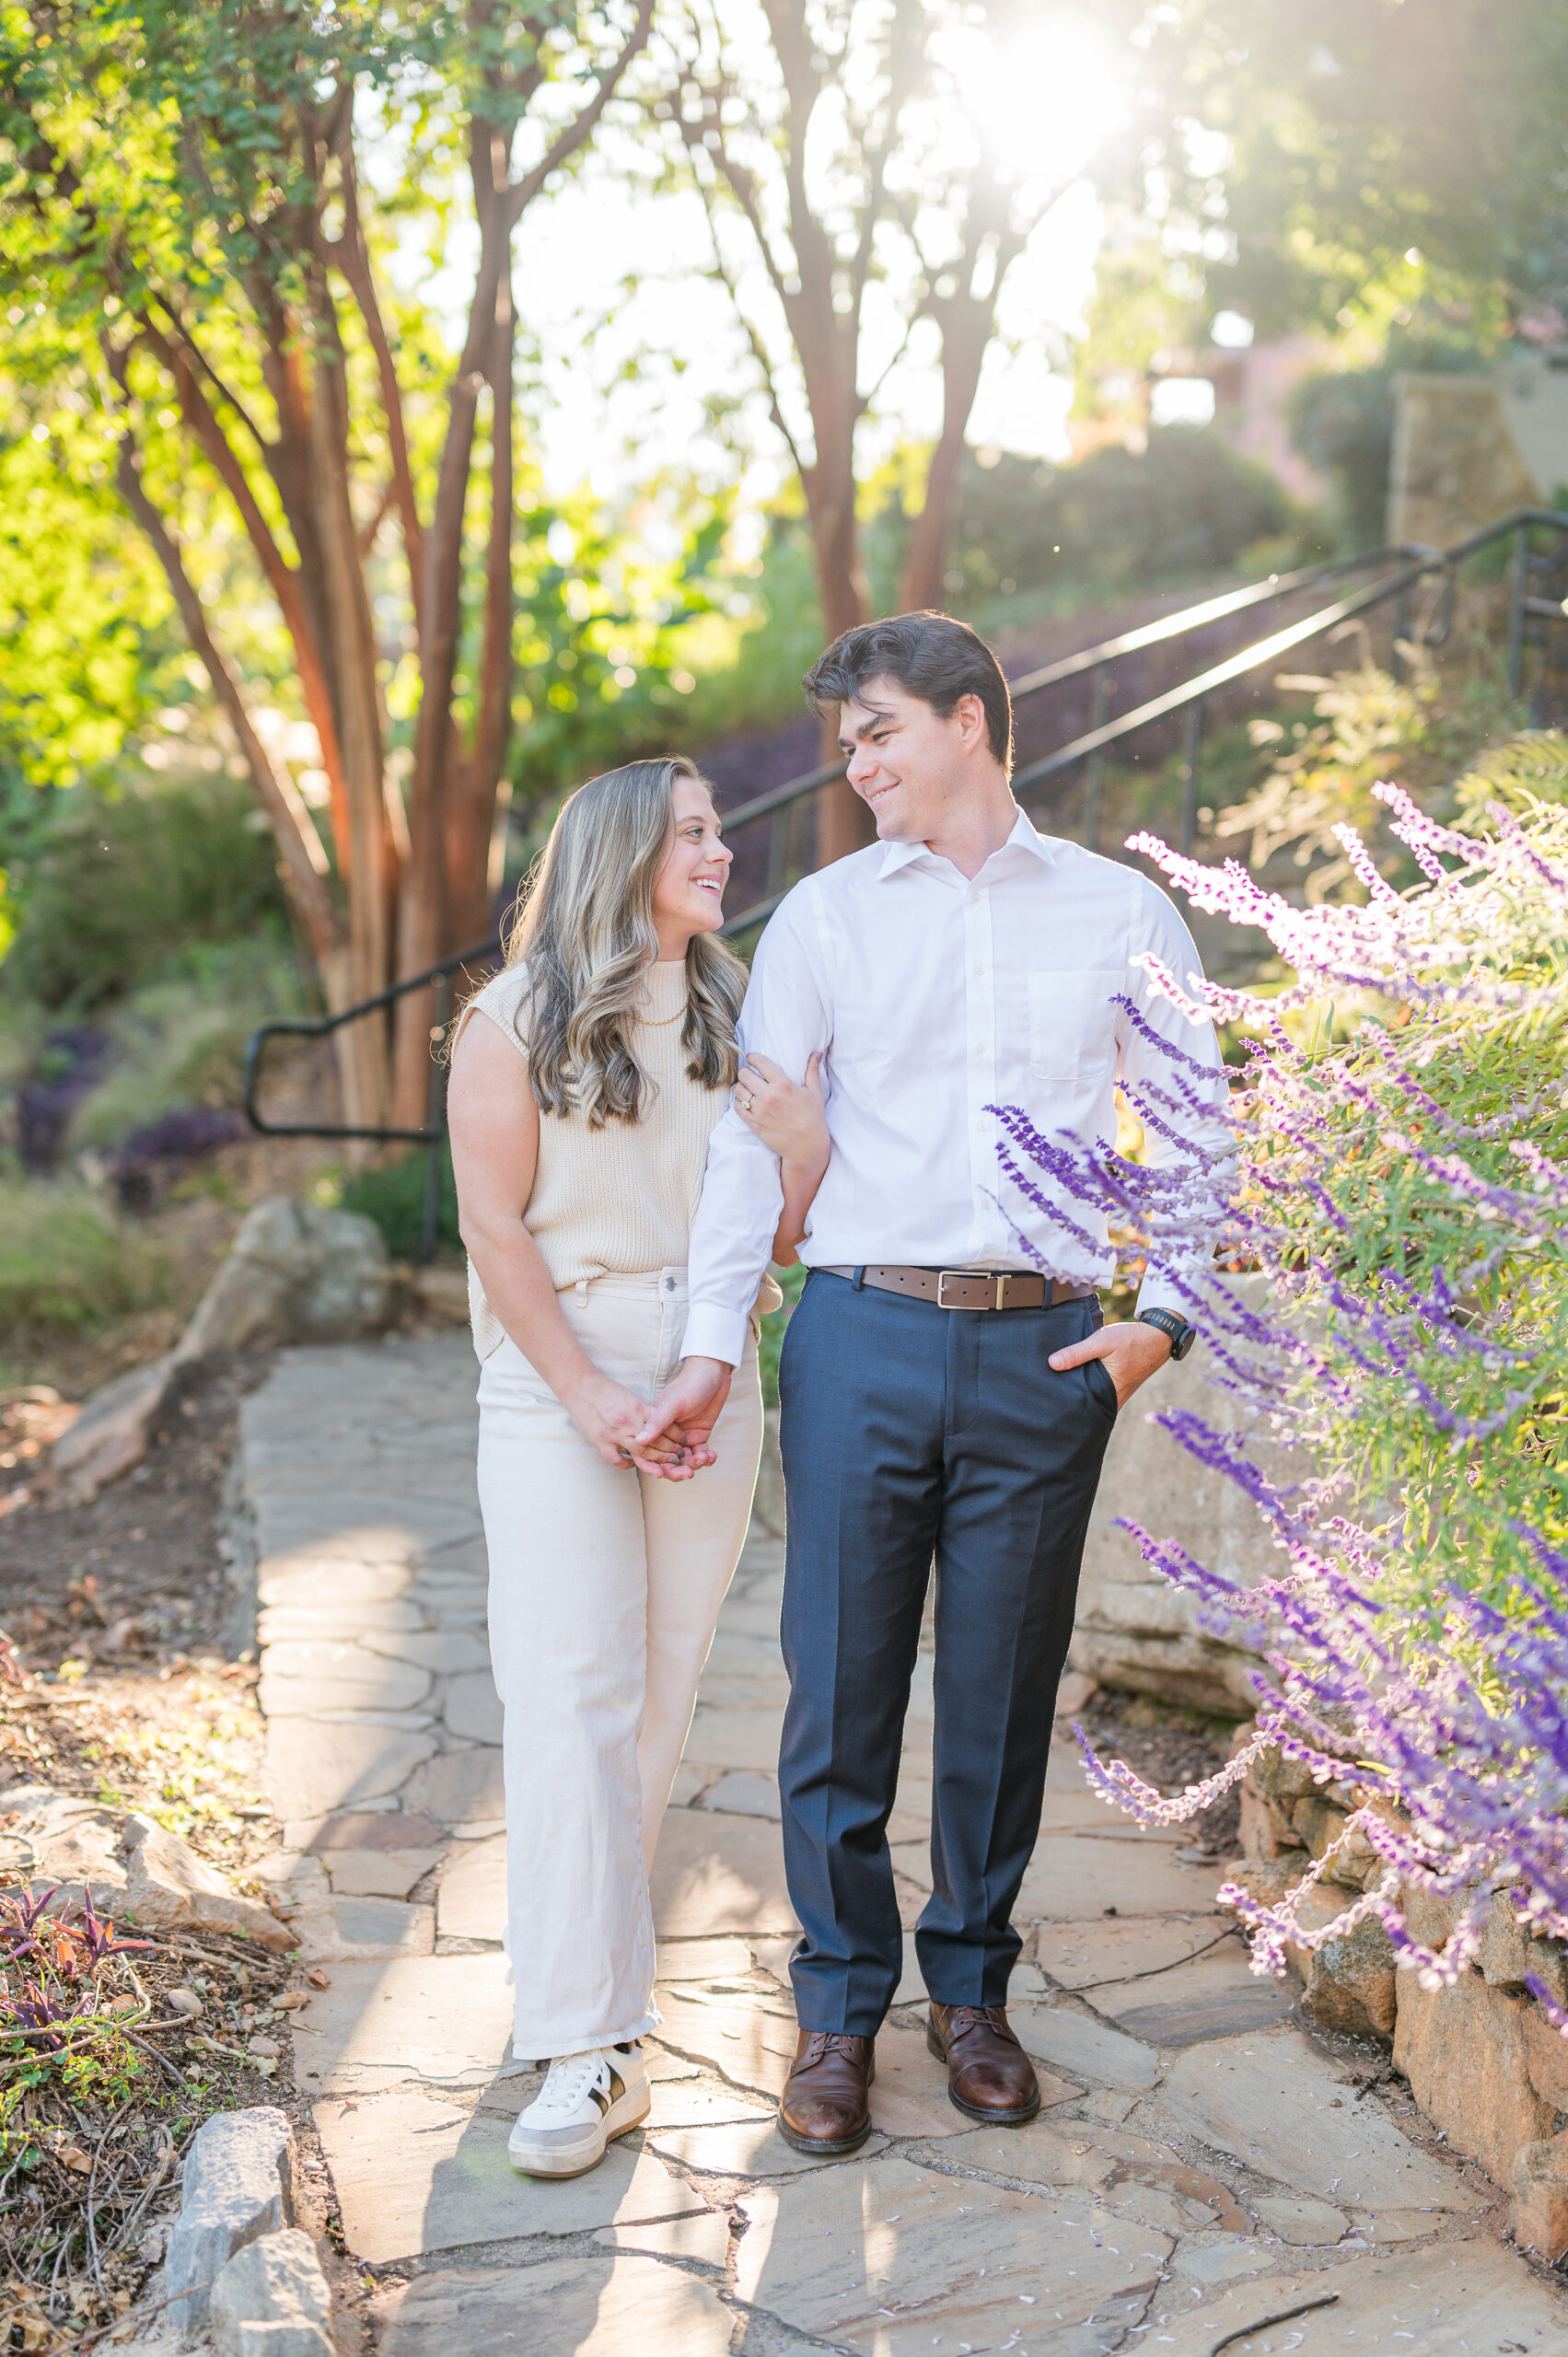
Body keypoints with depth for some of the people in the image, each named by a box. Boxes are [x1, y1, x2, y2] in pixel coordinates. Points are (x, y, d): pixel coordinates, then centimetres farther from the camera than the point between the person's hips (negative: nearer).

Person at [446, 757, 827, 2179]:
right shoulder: (518, 1020, -3)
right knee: (570, 1701, -10)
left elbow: (777, 1225, 10)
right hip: (556, 1389, -4)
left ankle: (598, 1939, 28)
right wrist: (587, 1393, -13)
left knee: (662, 1691, 8)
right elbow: (495, 1226, -7)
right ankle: (591, 2047, -9)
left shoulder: (738, 1016, 11)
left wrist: (806, 1139, -10)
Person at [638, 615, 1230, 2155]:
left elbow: (1194, 1132, 11)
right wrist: (710, 1345, -4)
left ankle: (971, 1987, 25)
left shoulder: (1122, 916, 8)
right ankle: (838, 2010, 17)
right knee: (840, 1685, 2)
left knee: (1002, 1690, 7)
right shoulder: (825, 916, 8)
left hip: (1045, 1351, 0)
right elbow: (755, 1133, 5)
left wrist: (1164, 1316, -2)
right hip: (863, 1337, 0)